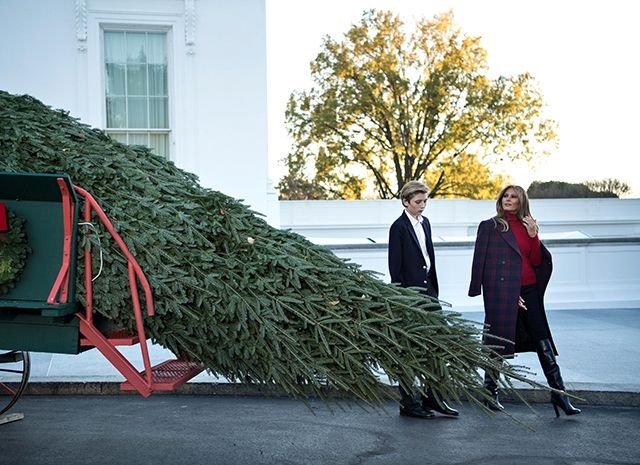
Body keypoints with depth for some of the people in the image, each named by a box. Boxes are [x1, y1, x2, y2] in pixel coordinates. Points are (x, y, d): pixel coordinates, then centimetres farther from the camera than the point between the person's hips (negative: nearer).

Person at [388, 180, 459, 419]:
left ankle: (432, 397, 19)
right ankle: (408, 402, 12)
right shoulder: (399, 227, -10)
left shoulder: (424, 222, 12)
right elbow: (395, 266, -11)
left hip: (427, 289, 8)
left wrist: (434, 289, 14)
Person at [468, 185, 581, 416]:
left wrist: (533, 236, -6)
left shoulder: (527, 227, 14)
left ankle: (558, 392, 7)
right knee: (497, 342, 2)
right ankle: (490, 392, 16)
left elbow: (536, 261, 8)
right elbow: (480, 261, -3)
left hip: (529, 291, 4)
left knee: (542, 340, 2)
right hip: (501, 291, -4)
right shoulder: (489, 226, 1)